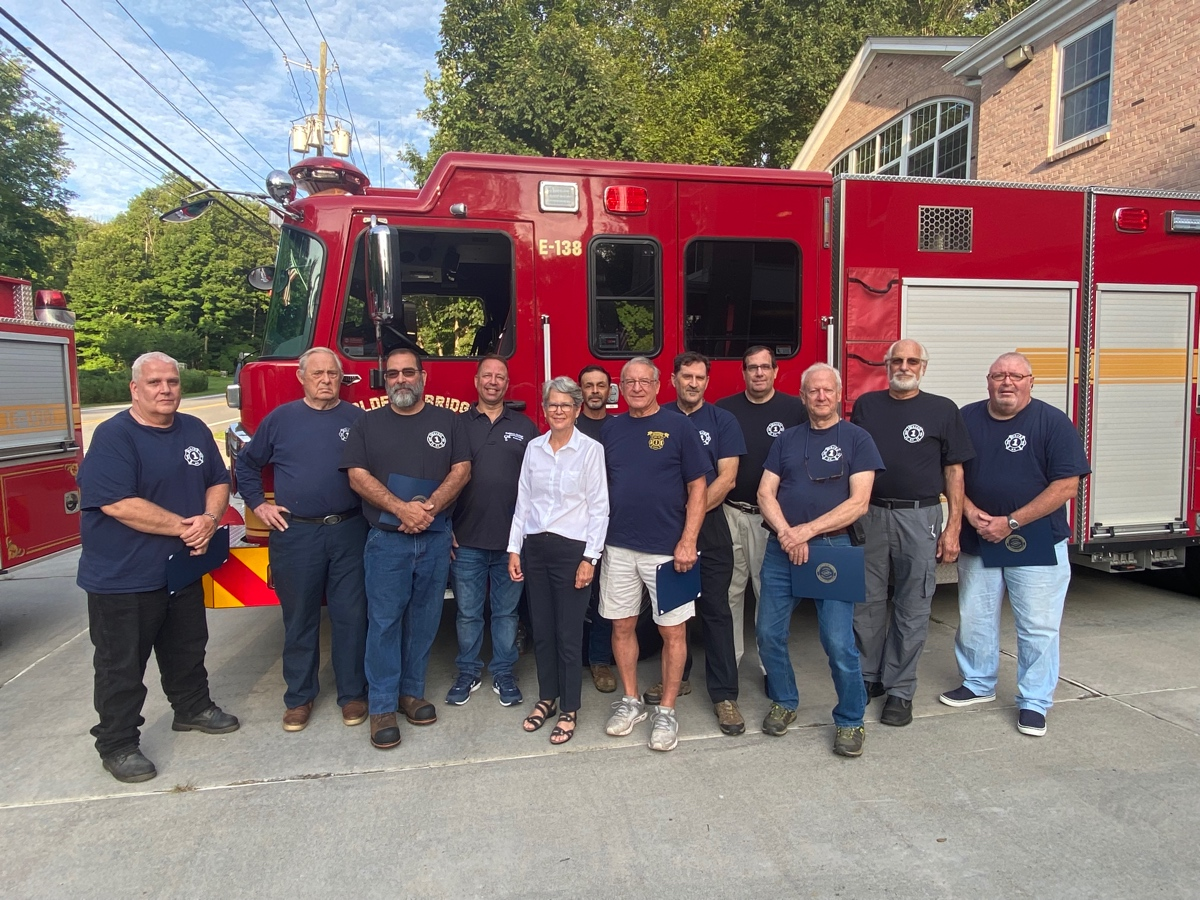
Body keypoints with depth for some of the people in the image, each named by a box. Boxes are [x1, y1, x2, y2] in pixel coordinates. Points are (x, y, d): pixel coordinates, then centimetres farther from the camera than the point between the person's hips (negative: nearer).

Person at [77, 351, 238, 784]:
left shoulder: (195, 430, 5)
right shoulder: (113, 436, -16)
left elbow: (218, 482, 8)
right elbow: (118, 504, -25)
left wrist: (209, 519, -13)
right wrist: (185, 526, -21)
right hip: (122, 576, -6)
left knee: (187, 650, 22)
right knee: (122, 665, 6)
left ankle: (192, 708, 41)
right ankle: (118, 744, 20)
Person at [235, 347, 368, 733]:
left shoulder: (358, 419, 5)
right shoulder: (280, 419, 5)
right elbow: (247, 462, 16)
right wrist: (258, 503, 7)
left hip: (348, 532, 0)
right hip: (295, 534, 0)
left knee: (351, 617, 5)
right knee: (299, 619, 10)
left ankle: (352, 693, 20)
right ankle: (299, 697, 25)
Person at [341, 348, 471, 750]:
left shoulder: (448, 421, 7)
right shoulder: (369, 423, 5)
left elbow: (461, 469, -1)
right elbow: (357, 475, -4)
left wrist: (430, 507, -16)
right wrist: (401, 508, -17)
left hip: (436, 538, 2)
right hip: (386, 539, -1)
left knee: (424, 619, 10)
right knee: (384, 621, 0)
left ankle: (413, 691, 25)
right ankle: (382, 705, 10)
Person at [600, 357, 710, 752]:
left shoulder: (679, 428, -4)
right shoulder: (611, 429, 8)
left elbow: (697, 487, -5)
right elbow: (599, 485, 14)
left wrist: (688, 541, -13)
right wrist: (597, 535, 6)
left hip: (666, 548, -3)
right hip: (619, 547, 4)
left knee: (673, 629, 4)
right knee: (622, 625, 11)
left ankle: (666, 710, 19)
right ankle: (631, 701, 28)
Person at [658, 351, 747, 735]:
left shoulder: (722, 420, 1)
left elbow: (726, 477, -5)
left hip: (709, 527, -2)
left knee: (715, 610, 0)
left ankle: (724, 694, 6)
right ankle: (677, 676, 28)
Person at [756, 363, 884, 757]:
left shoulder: (856, 439, 1)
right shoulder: (787, 439, 12)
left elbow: (858, 502, -8)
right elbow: (765, 493, 5)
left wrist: (807, 530, -14)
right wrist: (787, 534, -12)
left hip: (832, 547, -4)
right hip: (780, 547, 4)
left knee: (839, 642, -5)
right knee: (769, 633, 6)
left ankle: (850, 721, 16)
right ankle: (784, 702, 29)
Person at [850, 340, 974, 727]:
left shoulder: (942, 410, 2)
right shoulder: (866, 405, 9)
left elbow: (954, 471, 0)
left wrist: (953, 528, -6)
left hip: (920, 518, -2)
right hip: (870, 515, 2)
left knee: (912, 608, 4)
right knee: (867, 602, 9)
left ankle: (900, 690, 16)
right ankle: (868, 678, 24)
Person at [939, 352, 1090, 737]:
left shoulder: (1052, 422, -8)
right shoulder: (967, 418, 2)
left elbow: (1066, 485, -13)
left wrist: (1012, 523, -18)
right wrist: (970, 512, -11)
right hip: (977, 542, 4)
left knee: (1038, 626, 4)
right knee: (974, 619, 13)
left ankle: (1034, 702, 19)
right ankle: (978, 684, 31)